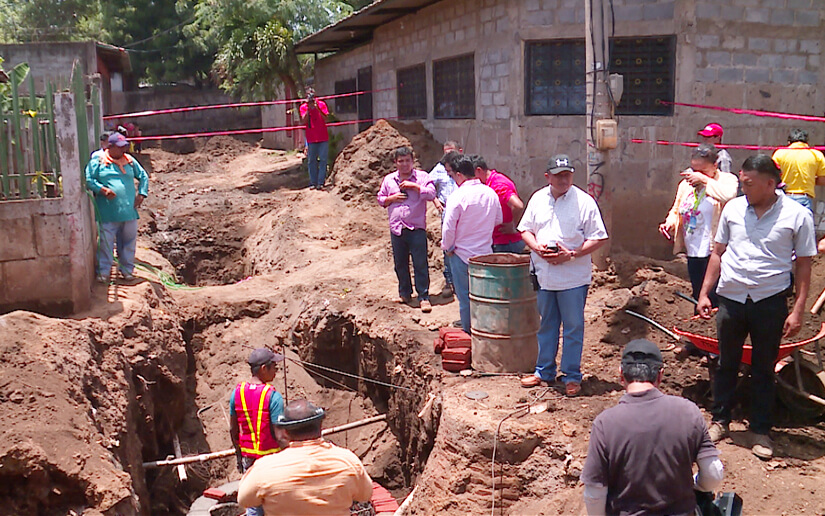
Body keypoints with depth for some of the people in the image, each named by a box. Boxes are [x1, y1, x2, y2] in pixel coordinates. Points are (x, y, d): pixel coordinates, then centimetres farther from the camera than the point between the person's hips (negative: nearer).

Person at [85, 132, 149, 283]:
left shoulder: (130, 161, 12)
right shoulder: (98, 162, 0)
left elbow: (143, 176, 20)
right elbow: (88, 180, -3)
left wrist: (141, 194, 8)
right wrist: (102, 189, -17)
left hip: (129, 211, 4)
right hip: (107, 213, -4)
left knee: (129, 242, 9)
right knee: (106, 242, -1)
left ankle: (127, 269, 22)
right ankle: (103, 271, 10)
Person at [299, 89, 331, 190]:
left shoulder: (321, 104, 1)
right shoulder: (303, 107, 2)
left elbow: (326, 118, -8)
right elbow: (303, 121, -9)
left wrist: (317, 108, -18)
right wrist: (308, 109, -14)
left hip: (323, 137, -1)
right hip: (311, 139, 1)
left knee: (323, 160, -3)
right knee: (311, 161, 2)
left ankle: (321, 182, 0)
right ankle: (313, 183, 7)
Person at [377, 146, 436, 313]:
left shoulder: (422, 176, 2)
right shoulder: (388, 179, 12)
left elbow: (431, 194, -10)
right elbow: (380, 199, 18)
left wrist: (414, 186, -14)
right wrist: (392, 198, -2)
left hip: (416, 228, -4)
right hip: (396, 228, 4)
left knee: (420, 264, -5)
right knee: (400, 264, 12)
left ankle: (423, 297, 0)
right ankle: (405, 293, 26)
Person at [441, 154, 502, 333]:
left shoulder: (458, 196, -18)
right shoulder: (490, 193, -1)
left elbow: (448, 228, -16)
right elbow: (498, 220, 10)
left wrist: (447, 247, 0)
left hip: (462, 254, -5)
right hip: (485, 252, 5)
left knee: (465, 298, 8)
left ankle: (468, 333, 17)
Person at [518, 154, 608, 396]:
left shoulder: (584, 202, -8)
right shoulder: (538, 199, 5)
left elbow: (599, 238, -8)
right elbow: (525, 229, 13)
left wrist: (571, 254, -18)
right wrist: (537, 247, -7)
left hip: (573, 276, -4)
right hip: (543, 274, 4)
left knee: (573, 327, 4)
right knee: (546, 324, 16)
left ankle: (572, 376, 17)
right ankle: (544, 371, 30)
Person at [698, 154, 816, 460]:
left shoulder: (797, 215, -6)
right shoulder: (733, 209, 2)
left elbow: (803, 264, -2)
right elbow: (718, 253, 10)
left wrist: (798, 310, -7)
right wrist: (704, 293, 6)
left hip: (770, 302, -2)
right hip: (731, 299, 2)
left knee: (764, 369, 9)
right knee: (727, 364, 13)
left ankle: (761, 432, 22)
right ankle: (720, 421, 29)